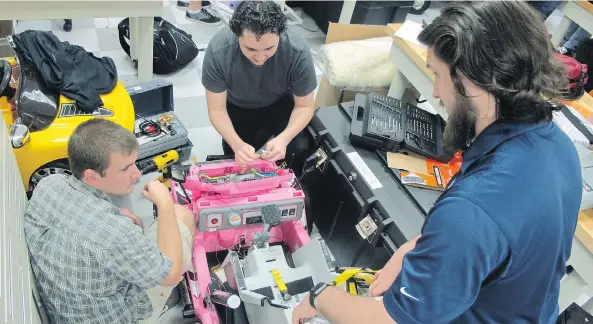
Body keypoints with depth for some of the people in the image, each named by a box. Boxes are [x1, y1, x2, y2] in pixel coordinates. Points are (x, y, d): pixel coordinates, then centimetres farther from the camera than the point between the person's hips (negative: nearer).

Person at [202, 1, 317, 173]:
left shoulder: (298, 51, -34)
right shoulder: (218, 50, -34)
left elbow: (305, 106, -21)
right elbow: (216, 109, -24)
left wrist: (284, 138, -41)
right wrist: (237, 144, -43)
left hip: (280, 104, 0)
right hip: (238, 107, 1)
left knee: (299, 148, -22)